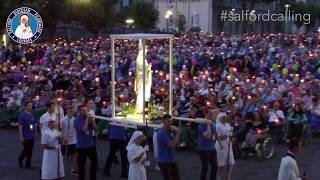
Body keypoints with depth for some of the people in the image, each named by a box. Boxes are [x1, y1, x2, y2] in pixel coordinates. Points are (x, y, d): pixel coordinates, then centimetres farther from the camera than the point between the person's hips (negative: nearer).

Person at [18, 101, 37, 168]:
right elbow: (20, 126, -12)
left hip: (32, 136, 6)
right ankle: (20, 159, 27)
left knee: (30, 151, 8)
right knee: (26, 150, 1)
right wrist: (21, 136, -15)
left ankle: (28, 164, 17)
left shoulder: (32, 115, 7)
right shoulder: (22, 115, -10)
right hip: (25, 137, -6)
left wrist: (35, 133, 13)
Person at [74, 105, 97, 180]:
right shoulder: (77, 120, -15)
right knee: (81, 165, 5)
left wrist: (91, 120, -15)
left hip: (91, 144, 6)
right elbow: (83, 129, -28)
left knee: (94, 162, 13)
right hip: (81, 146, -6)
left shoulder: (88, 118, 4)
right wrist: (87, 118, -23)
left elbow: (95, 127, 0)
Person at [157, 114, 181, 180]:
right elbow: (172, 145, -24)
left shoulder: (170, 131, 7)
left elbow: (177, 143, 7)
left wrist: (175, 133, -5)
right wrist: (178, 134, -15)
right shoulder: (161, 133, -19)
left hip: (172, 160, 8)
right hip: (164, 161, -8)